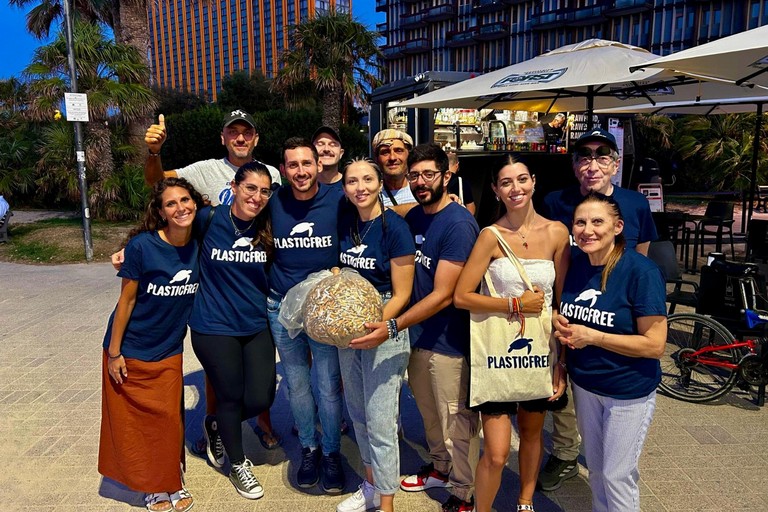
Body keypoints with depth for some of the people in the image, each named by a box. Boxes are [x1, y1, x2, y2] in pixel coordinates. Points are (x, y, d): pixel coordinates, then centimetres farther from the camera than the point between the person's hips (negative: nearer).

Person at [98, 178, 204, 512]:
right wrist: (113, 353, -9)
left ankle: (171, 483, 31)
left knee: (169, 419, 9)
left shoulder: (200, 246, -9)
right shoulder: (142, 246, -20)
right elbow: (126, 300, -13)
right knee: (131, 422, 10)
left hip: (168, 352, 3)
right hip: (130, 352, -3)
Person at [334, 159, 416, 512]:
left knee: (379, 421, -1)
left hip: (383, 328, -6)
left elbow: (401, 295, -13)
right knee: (358, 413, 17)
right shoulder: (345, 223, 3)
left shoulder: (395, 227, -15)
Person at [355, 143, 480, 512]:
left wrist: (392, 326, -27)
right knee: (429, 411, 23)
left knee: (456, 422, 7)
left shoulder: (458, 224, -20)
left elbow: (443, 295, -23)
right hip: (417, 334, 8)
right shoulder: (413, 217, 5)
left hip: (448, 340, -8)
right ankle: (441, 468, 46)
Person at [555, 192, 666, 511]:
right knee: (596, 467, 22)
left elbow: (654, 345, -22)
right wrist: (560, 323, -10)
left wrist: (591, 336, -25)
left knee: (617, 476, 8)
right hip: (584, 383, 6)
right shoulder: (575, 263, -4)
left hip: (629, 391, -5)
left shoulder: (641, 271, -22)